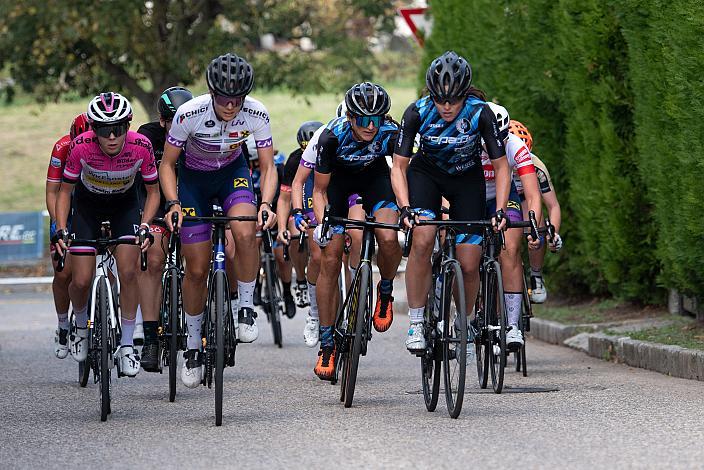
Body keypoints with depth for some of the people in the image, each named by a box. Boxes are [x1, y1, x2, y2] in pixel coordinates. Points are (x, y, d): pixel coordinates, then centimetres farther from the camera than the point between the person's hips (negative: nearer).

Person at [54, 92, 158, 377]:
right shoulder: (81, 146, -31)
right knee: (81, 281, -7)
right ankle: (81, 327, 25)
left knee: (128, 271, -18)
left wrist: (144, 226, -28)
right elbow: (64, 191, -15)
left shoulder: (141, 146, -30)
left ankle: (127, 346, -5)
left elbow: (153, 192, -14)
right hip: (87, 205, 0)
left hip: (125, 204, 0)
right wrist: (61, 230, -26)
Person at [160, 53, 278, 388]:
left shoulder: (256, 114, -26)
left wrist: (266, 203, -33)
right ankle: (193, 346, 17)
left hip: (233, 173, 1)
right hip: (194, 178, -1)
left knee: (245, 233, -31)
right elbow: (167, 164, -16)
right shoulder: (189, 114, -30)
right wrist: (173, 203, -30)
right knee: (197, 269, -1)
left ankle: (246, 309, -11)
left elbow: (268, 168, -16)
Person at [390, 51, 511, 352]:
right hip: (426, 173, 0)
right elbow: (399, 166, -18)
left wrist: (500, 210, -30)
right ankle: (416, 324, -19)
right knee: (422, 240, -28)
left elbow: (501, 166, -18)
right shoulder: (418, 112, -26)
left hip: (467, 179, 0)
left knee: (469, 265, -8)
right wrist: (405, 208, -33)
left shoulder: (480, 113, -27)